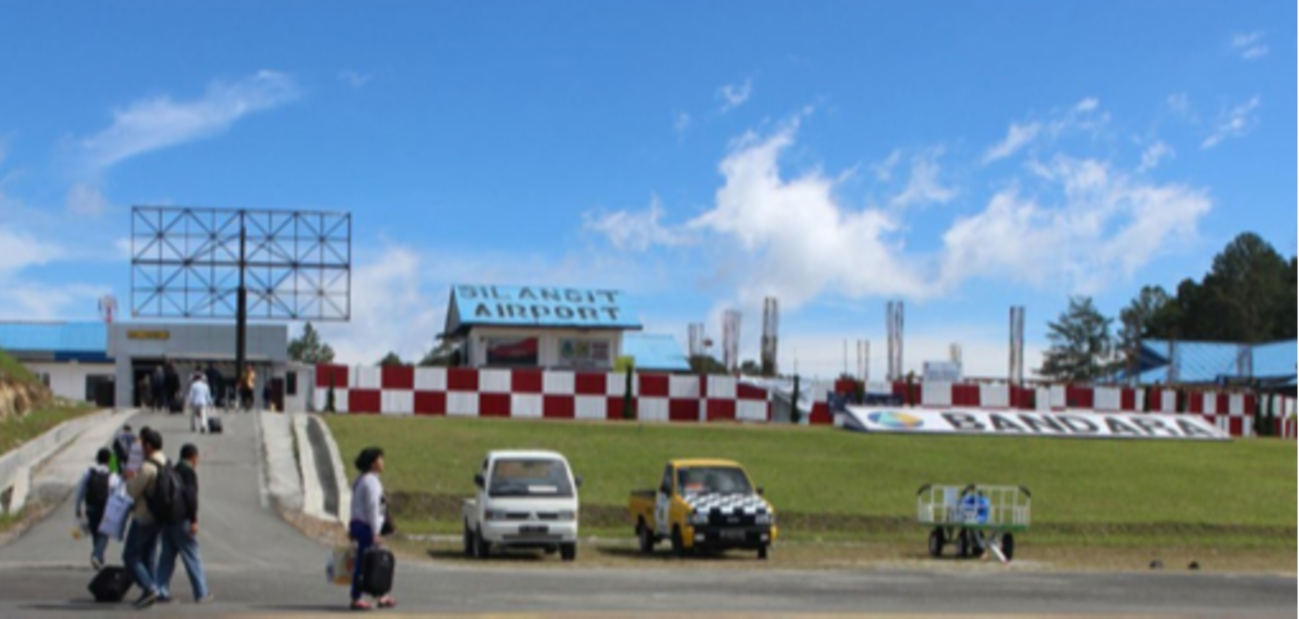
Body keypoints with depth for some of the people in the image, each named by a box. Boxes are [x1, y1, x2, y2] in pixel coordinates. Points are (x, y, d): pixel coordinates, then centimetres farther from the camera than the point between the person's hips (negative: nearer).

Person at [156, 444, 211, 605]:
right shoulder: (189, 471, -10)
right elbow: (190, 495, -20)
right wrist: (194, 520, -20)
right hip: (182, 519, -8)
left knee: (167, 556, 11)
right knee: (192, 557, -2)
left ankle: (162, 592, 9)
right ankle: (201, 593, 2)